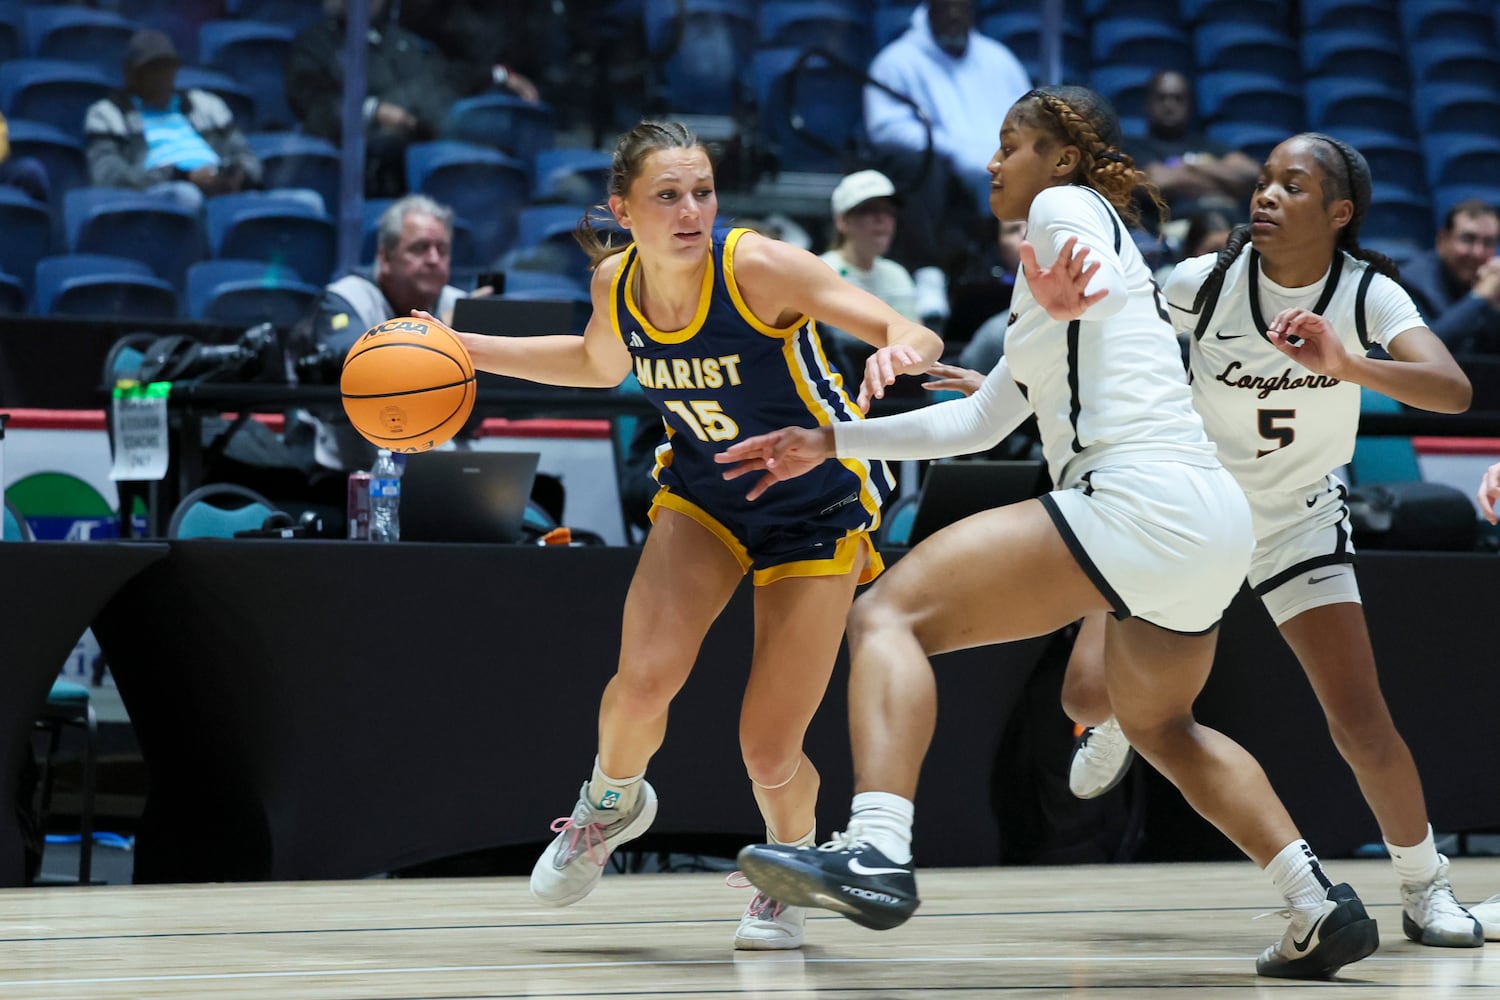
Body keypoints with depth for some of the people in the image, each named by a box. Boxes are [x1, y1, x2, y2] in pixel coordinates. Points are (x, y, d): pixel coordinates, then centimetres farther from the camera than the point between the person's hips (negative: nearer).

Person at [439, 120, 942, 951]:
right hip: (704, 489, 3)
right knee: (645, 679, -21)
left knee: (768, 754, -9)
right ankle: (613, 802, 15)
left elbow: (913, 336, -29)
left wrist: (897, 350, -54)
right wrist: (470, 351, 2)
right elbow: (599, 364, 12)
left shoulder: (758, 267, -28)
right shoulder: (615, 282, -12)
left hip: (817, 502, -3)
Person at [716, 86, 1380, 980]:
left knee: (891, 614, -16)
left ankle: (876, 851, -38)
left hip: (1140, 495, -10)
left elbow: (1098, 280, -19)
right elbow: (978, 421, 37)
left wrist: (1064, 296, -42)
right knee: (1160, 725, 31)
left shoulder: (1066, 206, 8)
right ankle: (1323, 907, 24)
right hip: (1215, 524, 10)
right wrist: (830, 444, 35)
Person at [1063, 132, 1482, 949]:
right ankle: (1119, 725, 37)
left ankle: (1425, 888, 10)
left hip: (1301, 521, -1)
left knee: (1361, 725, -13)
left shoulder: (1368, 293, -18)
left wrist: (1346, 365, -48)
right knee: (1089, 690, -4)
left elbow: (1454, 391, -32)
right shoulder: (1206, 281, -19)